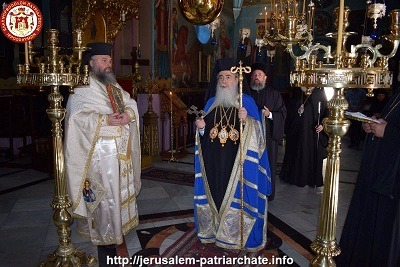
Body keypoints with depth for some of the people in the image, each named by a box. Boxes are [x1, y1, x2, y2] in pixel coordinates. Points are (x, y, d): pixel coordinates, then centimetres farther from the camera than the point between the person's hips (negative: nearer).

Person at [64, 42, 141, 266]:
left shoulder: (115, 86, 16)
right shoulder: (82, 88, -7)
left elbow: (131, 103, 11)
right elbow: (77, 117, -17)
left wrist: (128, 114, -11)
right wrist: (106, 120, -24)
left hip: (122, 150, 8)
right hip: (100, 151, -7)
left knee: (121, 190, 16)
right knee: (104, 194, -1)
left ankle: (119, 228, 32)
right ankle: (106, 239, 13)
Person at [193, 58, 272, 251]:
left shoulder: (246, 101, -1)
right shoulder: (211, 102, 12)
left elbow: (256, 131, -7)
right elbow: (204, 132, 15)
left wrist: (246, 120, -26)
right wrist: (201, 127, -6)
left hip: (237, 161, -3)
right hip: (213, 161, 4)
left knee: (236, 195, 2)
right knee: (215, 192, 8)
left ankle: (236, 234, 17)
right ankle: (214, 229, 25)